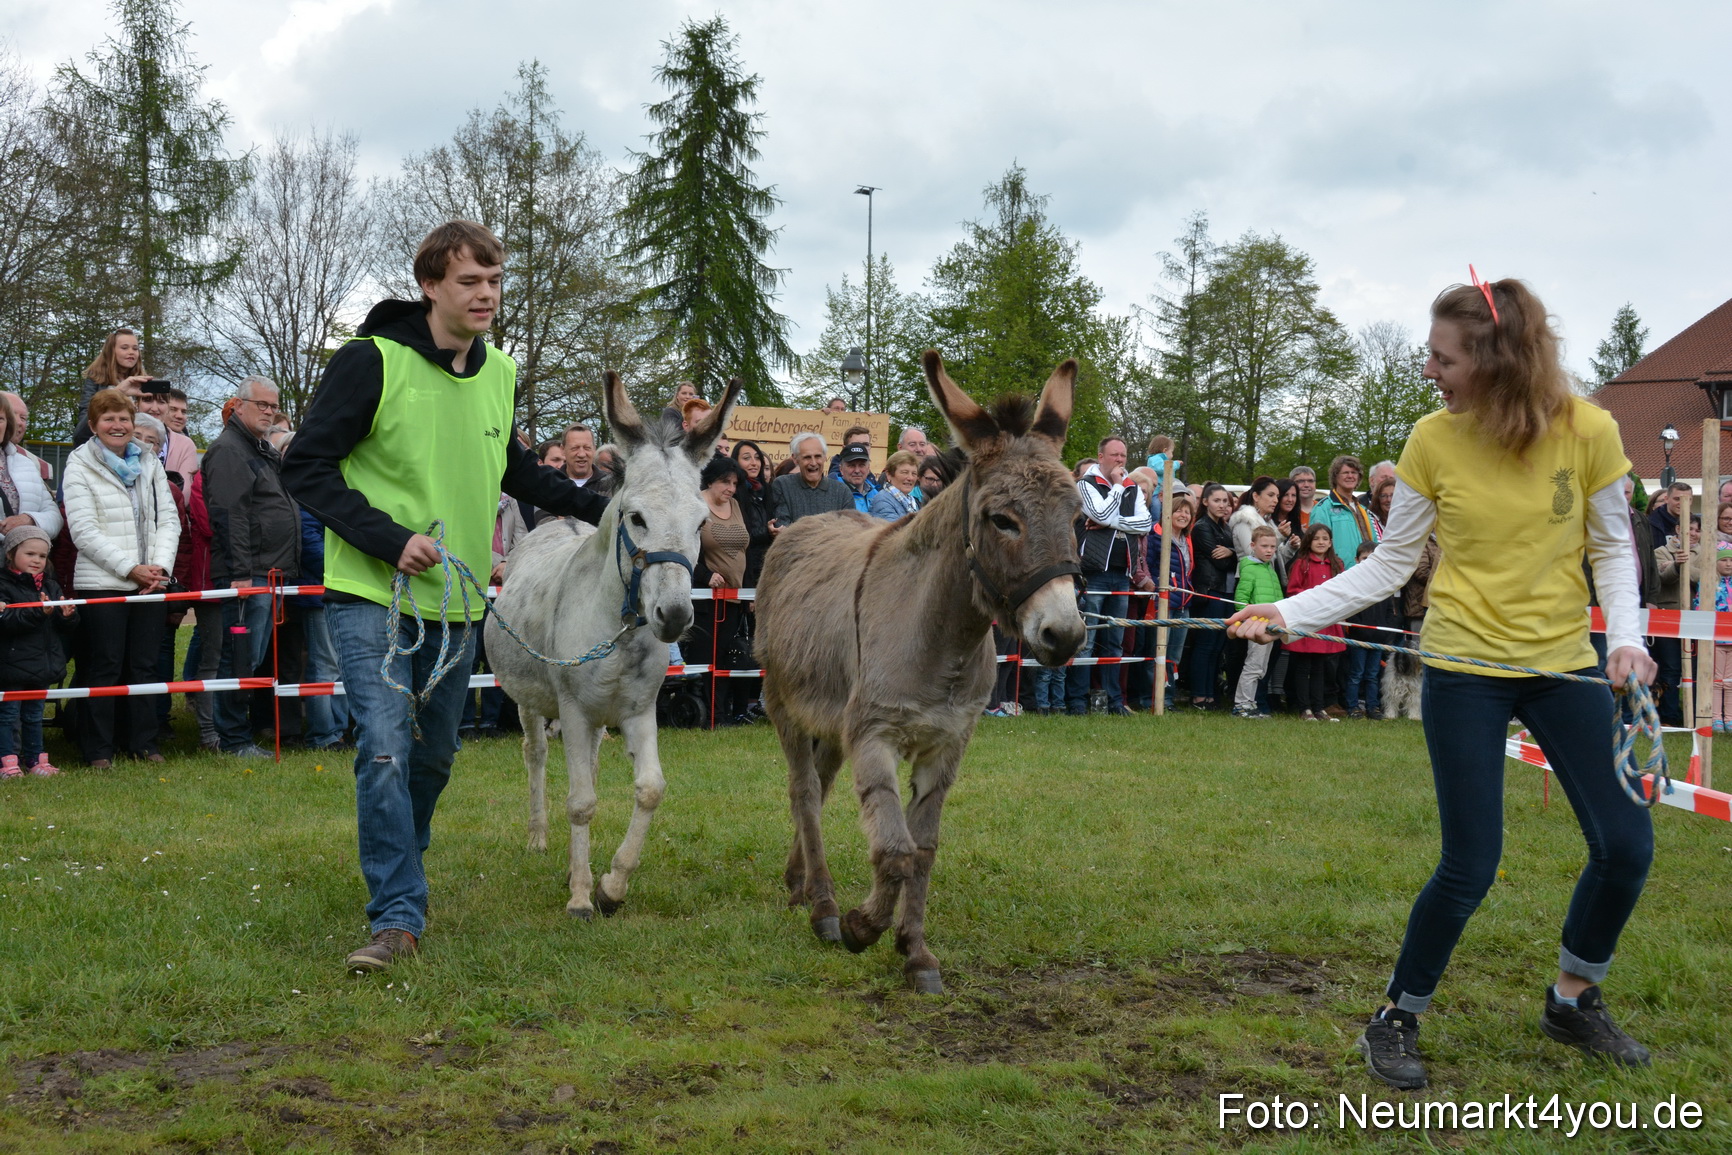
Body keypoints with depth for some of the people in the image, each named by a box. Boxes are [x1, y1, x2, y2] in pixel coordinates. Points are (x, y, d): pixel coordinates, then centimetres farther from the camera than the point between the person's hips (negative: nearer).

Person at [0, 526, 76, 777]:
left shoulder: (51, 586, 12)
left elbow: (64, 629, 11)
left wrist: (68, 616, -12)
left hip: (43, 662, 6)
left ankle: (35, 758, 22)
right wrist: (38, 613, -32)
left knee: (34, 714, 16)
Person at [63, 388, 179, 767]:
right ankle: (98, 751, 6)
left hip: (151, 581, 4)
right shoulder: (80, 466, -1)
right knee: (105, 668, -1)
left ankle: (144, 744, 15)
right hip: (102, 583, -4)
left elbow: (169, 519, 9)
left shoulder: (150, 463, 13)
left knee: (144, 665, 7)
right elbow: (84, 530, -9)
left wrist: (160, 566, -7)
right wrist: (130, 568, -14)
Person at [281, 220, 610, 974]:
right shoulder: (372, 362, -13)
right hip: (372, 598, -6)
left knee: (434, 755, 16)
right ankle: (397, 916, -8)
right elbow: (306, 468, -13)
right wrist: (389, 539, -22)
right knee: (385, 750, -15)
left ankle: (398, 875, 39)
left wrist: (601, 509, 18)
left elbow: (514, 471, 23)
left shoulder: (500, 372, 7)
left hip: (454, 602, 6)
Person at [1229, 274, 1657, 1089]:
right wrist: (1292, 612, -8)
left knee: (1626, 846, 1)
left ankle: (1573, 1003, 27)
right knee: (1470, 866, -6)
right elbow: (1390, 564, -1)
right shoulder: (1433, 440, -9)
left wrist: (1625, 635, -13)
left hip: (1564, 665, 2)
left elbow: (1612, 547, 2)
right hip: (1465, 669, -2)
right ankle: (1397, 1018, 17)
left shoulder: (1588, 431, -10)